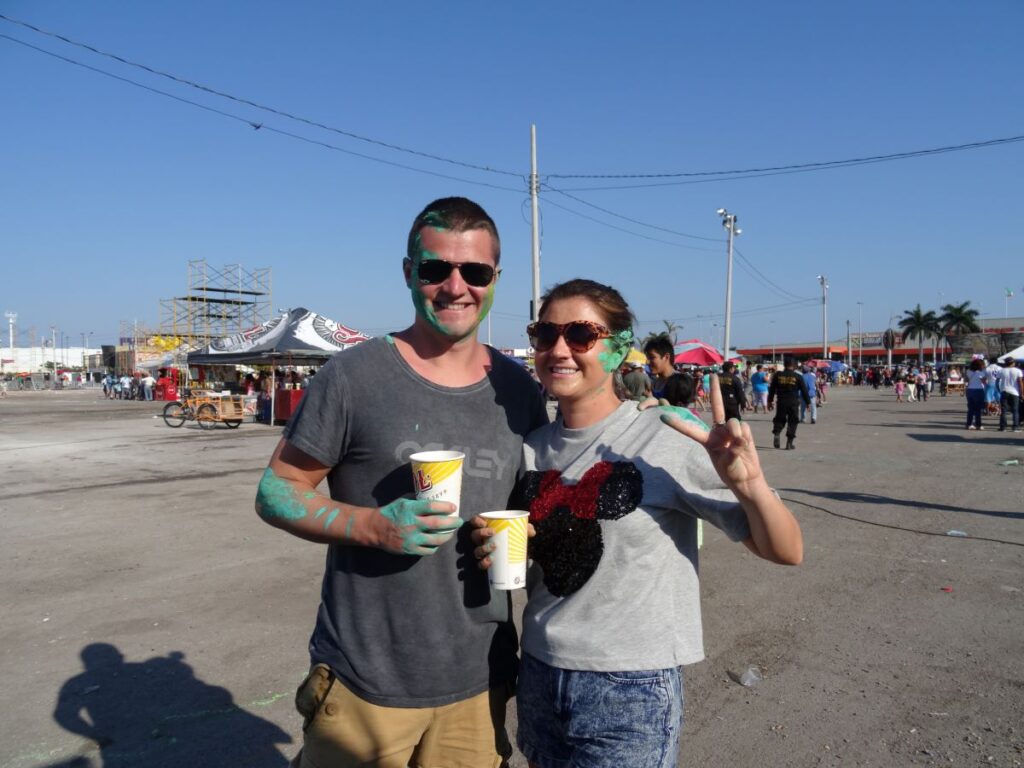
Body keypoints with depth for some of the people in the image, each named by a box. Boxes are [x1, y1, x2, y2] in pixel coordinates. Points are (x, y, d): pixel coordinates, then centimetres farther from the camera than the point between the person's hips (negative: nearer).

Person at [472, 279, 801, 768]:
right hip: (538, 678, 5)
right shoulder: (533, 447, 0)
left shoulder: (667, 437, -14)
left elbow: (785, 552, -12)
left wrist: (750, 484, -31)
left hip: (631, 695, -5)